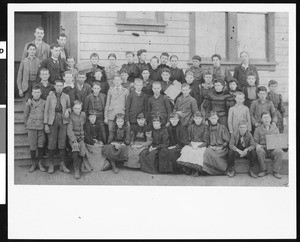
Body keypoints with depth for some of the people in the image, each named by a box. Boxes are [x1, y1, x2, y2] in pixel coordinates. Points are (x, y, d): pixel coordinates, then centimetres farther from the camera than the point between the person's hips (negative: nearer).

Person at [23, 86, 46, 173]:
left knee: (41, 145, -1)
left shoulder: (44, 102, 4)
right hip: (31, 127, -1)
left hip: (41, 126, 1)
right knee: (32, 146, -1)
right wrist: (26, 125, 10)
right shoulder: (29, 103, 3)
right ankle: (34, 163, 14)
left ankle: (40, 163, 13)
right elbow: (25, 115, 10)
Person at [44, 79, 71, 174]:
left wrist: (67, 110, -6)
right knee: (52, 143, -2)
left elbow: (69, 107, 19)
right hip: (52, 121, -1)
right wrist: (45, 124, -3)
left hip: (63, 121, 1)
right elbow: (46, 111, 3)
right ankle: (51, 165, 9)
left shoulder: (66, 97, 7)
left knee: (62, 143, -1)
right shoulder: (50, 97, 2)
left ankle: (63, 165, 7)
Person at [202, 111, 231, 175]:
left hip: (221, 148, -3)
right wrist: (209, 146, -4)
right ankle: (209, 170, -21)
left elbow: (227, 141, 5)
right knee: (207, 152, -33)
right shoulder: (208, 128, 16)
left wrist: (221, 147, -9)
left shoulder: (222, 127, 8)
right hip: (211, 147, 3)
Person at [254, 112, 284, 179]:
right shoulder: (258, 129, 12)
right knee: (259, 150, -36)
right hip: (263, 149, -1)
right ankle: (263, 170, -21)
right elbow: (255, 141, 7)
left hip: (273, 149, 1)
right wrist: (257, 145, -18)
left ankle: (276, 171, -19)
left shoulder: (275, 128, 17)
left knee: (280, 151, -32)